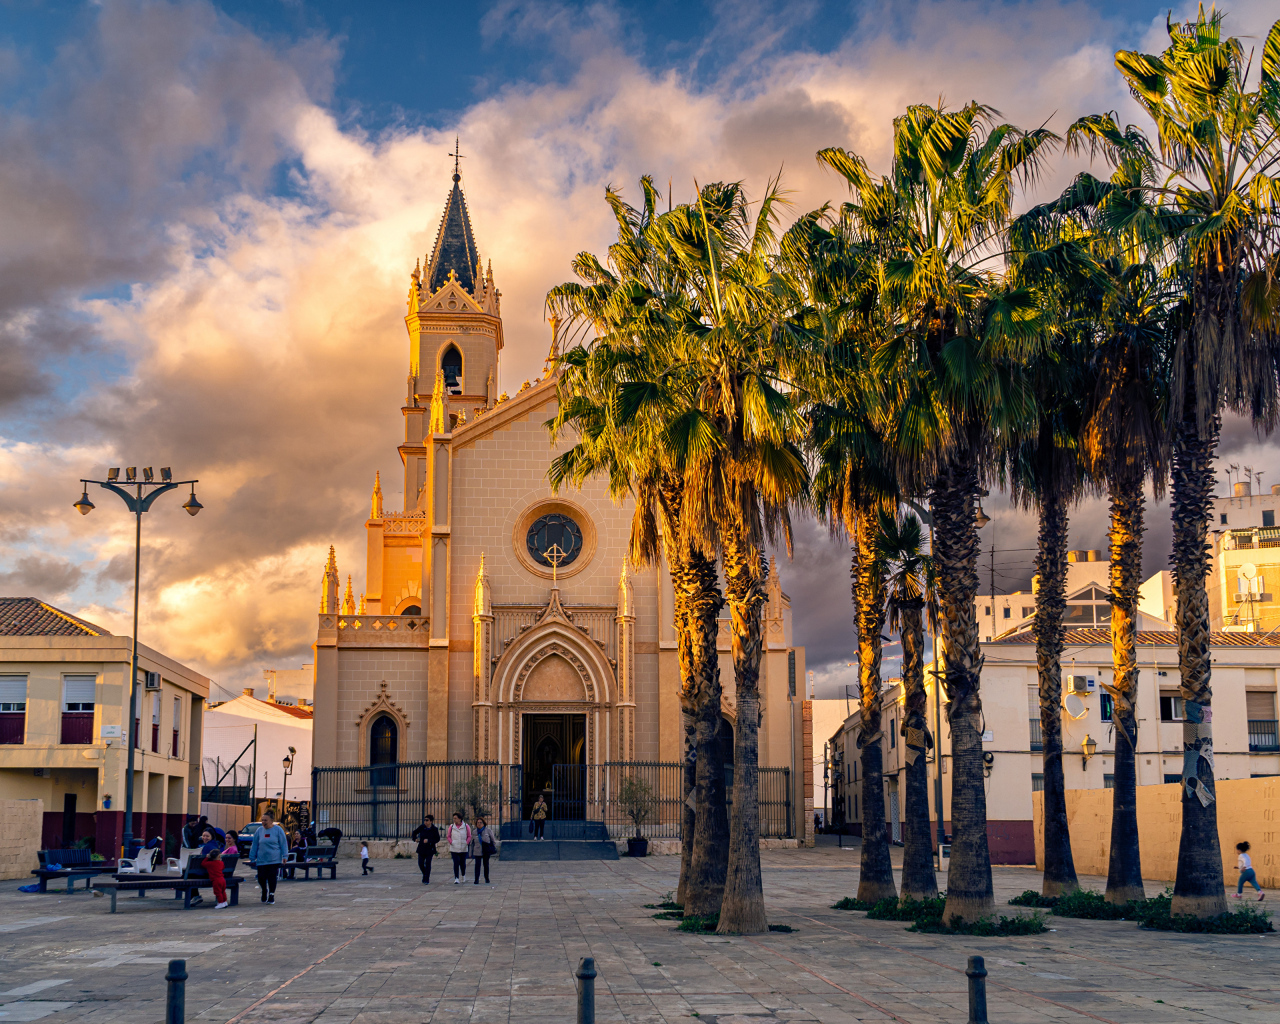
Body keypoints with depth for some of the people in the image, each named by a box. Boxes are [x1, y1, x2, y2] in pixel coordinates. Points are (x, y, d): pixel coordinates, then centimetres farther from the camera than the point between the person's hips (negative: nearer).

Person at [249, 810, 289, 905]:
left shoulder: (278, 830, -1)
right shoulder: (259, 831, 7)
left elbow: (283, 844, 1)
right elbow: (254, 846, 12)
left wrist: (284, 856, -5)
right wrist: (252, 859, 11)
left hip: (274, 860, -2)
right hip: (261, 860, 2)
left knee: (272, 878, -4)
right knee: (261, 878, 0)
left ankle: (271, 895, 9)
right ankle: (264, 891, 28)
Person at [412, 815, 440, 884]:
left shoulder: (434, 829, -8)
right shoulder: (422, 827, -3)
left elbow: (437, 839, -8)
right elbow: (415, 832, 13)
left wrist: (428, 840, -19)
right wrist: (415, 838, -6)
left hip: (430, 849, -3)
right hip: (421, 849, 3)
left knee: (428, 864, -6)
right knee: (420, 863, 2)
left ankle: (426, 880, 0)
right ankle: (425, 875, 31)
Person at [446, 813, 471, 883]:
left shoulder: (466, 826, 0)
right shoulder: (451, 827, 1)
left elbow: (469, 836, 7)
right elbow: (448, 836, 9)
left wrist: (466, 843, -5)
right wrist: (451, 843, -4)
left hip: (463, 849, 0)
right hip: (454, 849, 0)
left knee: (462, 863, 7)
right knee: (456, 863, -10)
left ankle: (463, 875, 33)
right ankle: (456, 878, -9)